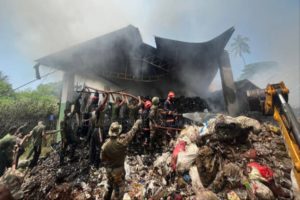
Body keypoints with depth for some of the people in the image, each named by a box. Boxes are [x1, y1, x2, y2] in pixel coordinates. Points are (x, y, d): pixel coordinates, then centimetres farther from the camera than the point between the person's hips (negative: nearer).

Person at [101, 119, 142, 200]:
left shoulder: (105, 145, -19)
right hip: (118, 169, -5)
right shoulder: (122, 141, -31)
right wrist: (137, 123, -2)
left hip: (109, 169, 5)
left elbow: (102, 159, -6)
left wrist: (107, 166, 13)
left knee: (110, 185, 31)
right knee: (118, 189, 16)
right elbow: (132, 132, -18)